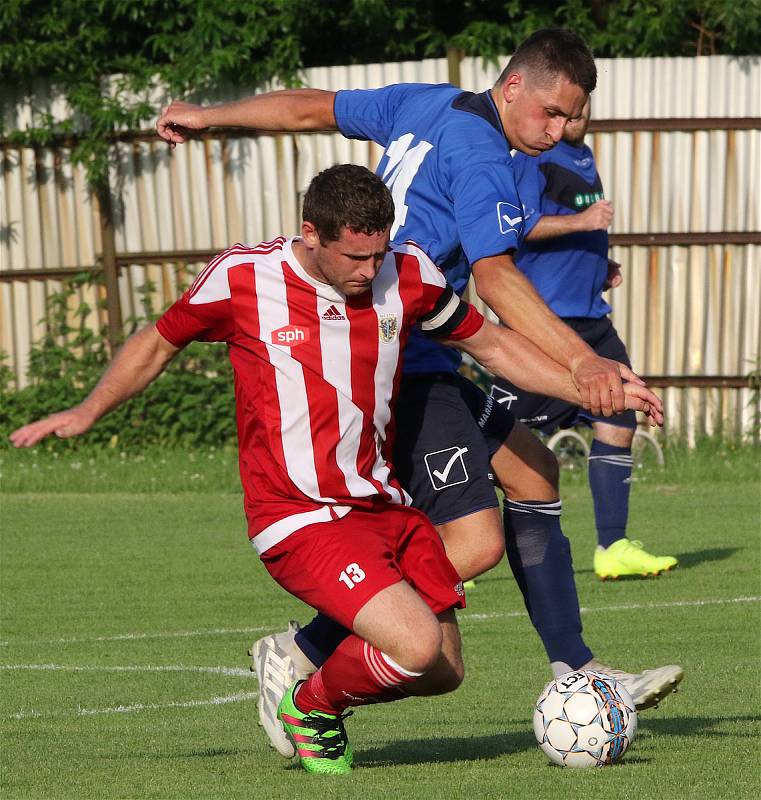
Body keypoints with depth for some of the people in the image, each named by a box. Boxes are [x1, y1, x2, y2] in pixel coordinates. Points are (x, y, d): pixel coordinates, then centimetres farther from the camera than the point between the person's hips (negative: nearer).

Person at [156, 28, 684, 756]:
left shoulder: (419, 106, 12)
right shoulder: (480, 158, -16)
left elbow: (311, 108, 24)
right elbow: (494, 277, -30)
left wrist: (207, 116, 37)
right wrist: (581, 360, -39)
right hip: (405, 368, -11)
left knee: (532, 471, 16)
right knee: (475, 542, -17)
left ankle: (576, 675, 15)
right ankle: (300, 655, -6)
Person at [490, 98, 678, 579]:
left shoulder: (584, 157, 18)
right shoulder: (532, 159, -10)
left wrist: (600, 265, 14)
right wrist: (581, 220, -26)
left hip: (590, 318, 9)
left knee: (619, 422, 2)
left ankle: (613, 549, 7)